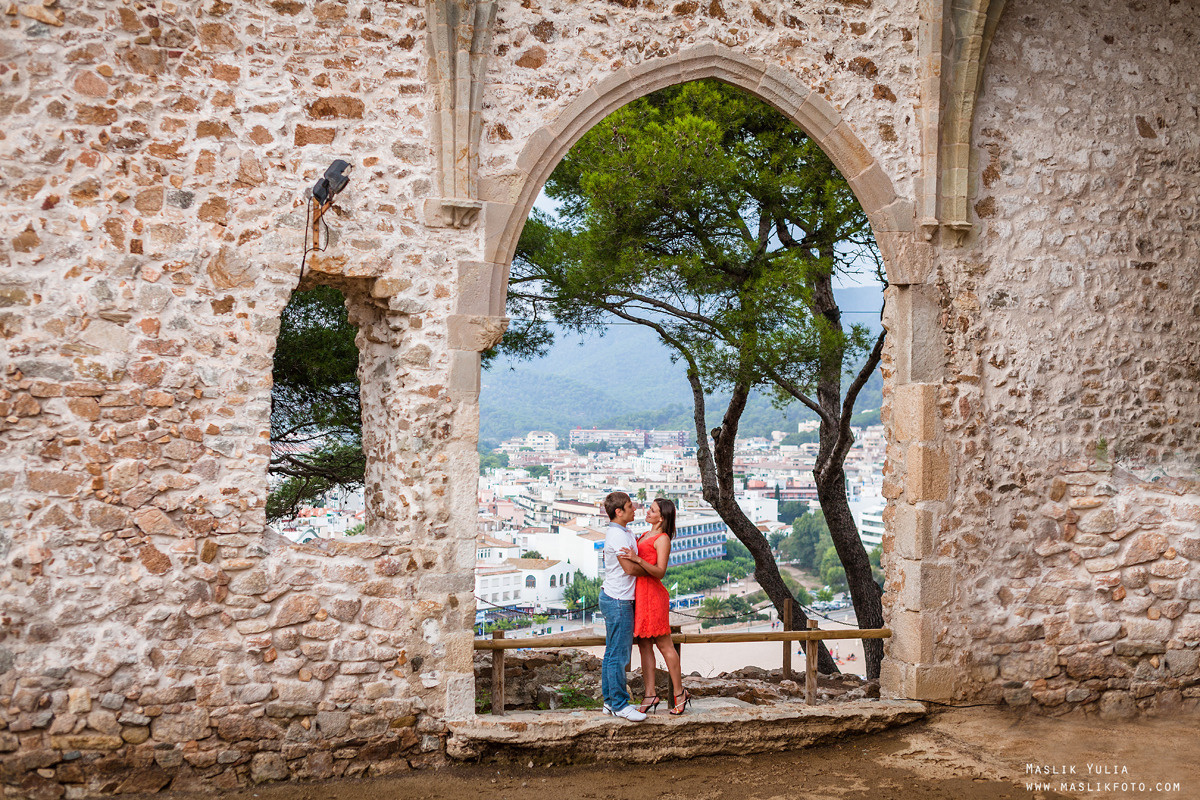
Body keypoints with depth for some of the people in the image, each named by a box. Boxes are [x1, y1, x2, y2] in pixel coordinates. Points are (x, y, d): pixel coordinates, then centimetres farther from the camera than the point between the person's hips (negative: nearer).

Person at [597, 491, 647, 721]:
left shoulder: (624, 533, 14)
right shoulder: (616, 535, -18)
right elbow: (630, 568, -18)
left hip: (615, 600, 10)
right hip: (617, 601, -10)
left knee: (612, 653, 13)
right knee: (618, 655, -5)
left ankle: (610, 701, 19)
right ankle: (620, 704, 0)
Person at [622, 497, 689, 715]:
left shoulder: (662, 539, -8)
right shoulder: (644, 536, 18)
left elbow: (660, 572, -18)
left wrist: (638, 559, -30)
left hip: (652, 595, -9)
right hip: (639, 593, 9)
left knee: (664, 645, -1)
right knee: (644, 645, 8)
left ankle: (679, 693, 9)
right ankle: (650, 694, 12)